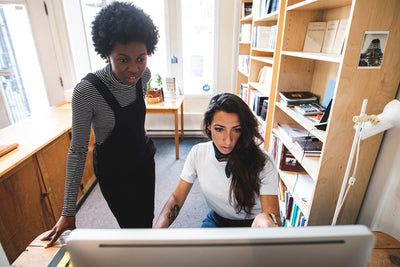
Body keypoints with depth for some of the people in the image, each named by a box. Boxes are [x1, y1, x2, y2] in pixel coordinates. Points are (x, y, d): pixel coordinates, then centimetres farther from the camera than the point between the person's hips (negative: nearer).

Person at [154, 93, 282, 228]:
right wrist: (158, 228, -22)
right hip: (216, 220, 0)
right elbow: (177, 198, -5)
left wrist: (266, 218, -47)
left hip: (252, 223, 1)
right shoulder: (198, 153, -11)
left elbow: (273, 213, -22)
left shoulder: (263, 164, -22)